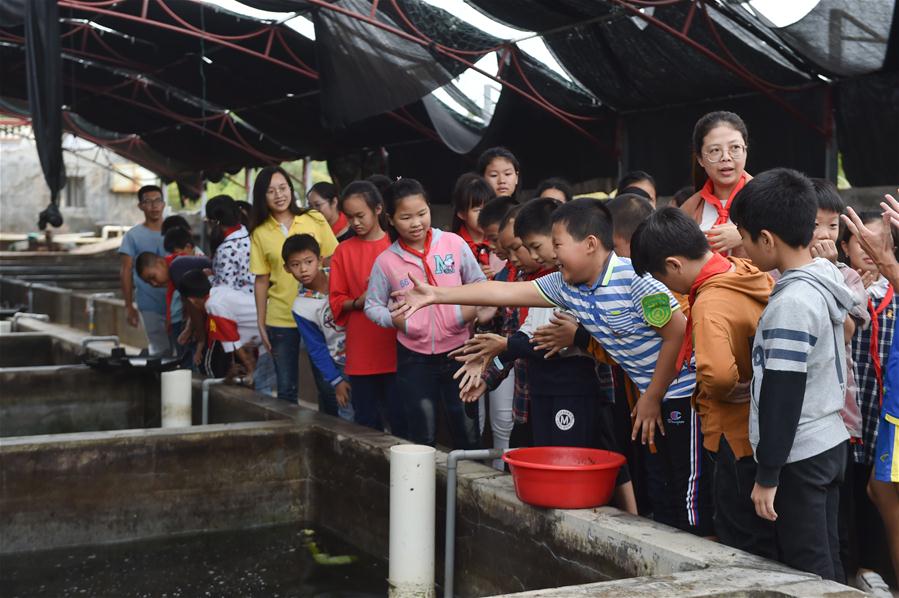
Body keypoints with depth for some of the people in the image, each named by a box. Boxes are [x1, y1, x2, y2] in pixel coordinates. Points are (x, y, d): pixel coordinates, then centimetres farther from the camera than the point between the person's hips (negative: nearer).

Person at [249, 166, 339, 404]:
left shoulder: (315, 220, 1)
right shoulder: (260, 233, 3)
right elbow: (261, 280, 5)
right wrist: (261, 324, 3)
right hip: (280, 319, 1)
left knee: (327, 384, 4)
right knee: (286, 389, 8)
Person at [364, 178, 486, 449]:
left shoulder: (454, 244, -3)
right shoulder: (386, 261, -3)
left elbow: (479, 283, 8)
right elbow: (372, 305, 7)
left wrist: (472, 308, -11)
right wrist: (395, 319, -11)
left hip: (457, 349, 0)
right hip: (414, 357, 0)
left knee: (467, 429, 8)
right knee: (423, 434, 7)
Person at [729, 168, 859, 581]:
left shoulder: (791, 303, -22)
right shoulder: (824, 277, 5)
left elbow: (782, 396, -20)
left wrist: (767, 475, -15)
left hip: (798, 458, -9)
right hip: (829, 444, 9)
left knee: (806, 575, 0)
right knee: (826, 566, 16)